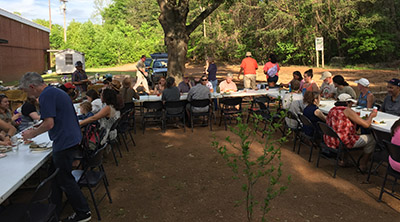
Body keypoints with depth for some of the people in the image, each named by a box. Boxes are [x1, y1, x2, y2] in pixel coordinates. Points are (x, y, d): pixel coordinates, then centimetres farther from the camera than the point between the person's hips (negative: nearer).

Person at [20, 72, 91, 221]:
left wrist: (32, 134, -5)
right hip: (72, 139, 10)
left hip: (65, 143, -10)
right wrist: (36, 130, 22)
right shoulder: (56, 92, 16)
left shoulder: (46, 96, -15)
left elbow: (49, 123, -22)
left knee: (65, 180, 2)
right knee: (56, 174, 20)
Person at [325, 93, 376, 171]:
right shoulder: (347, 110, -13)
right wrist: (371, 115, 8)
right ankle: (363, 165, 21)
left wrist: (355, 117, 22)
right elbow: (366, 124, -11)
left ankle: (343, 160, 33)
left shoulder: (332, 110, 10)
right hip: (343, 143, -8)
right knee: (371, 139, 10)